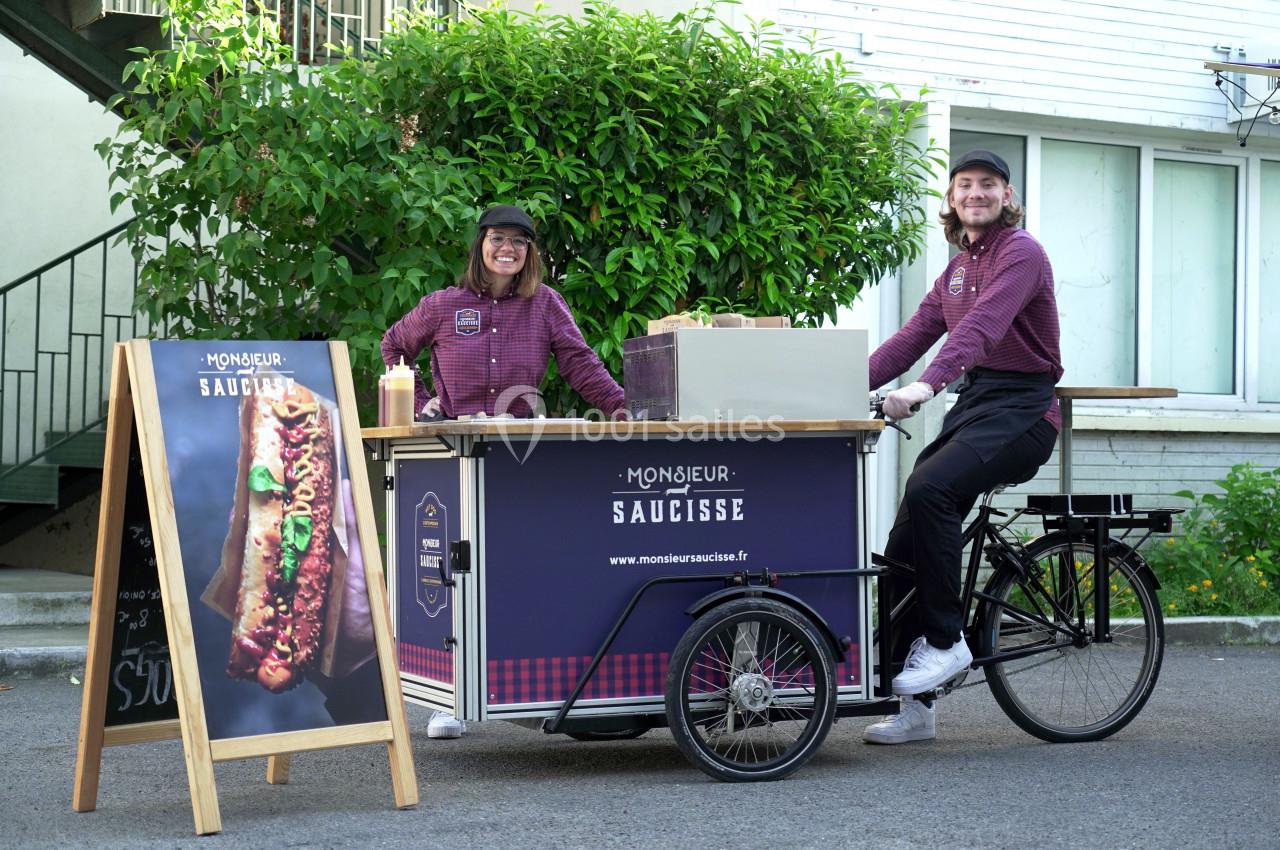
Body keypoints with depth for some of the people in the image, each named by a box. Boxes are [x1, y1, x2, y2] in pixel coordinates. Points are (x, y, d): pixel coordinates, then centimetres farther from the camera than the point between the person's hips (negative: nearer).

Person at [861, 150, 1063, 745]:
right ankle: (914, 707, 3)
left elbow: (982, 326, -24)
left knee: (930, 488, -32)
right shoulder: (958, 267, 19)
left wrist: (926, 386, -38)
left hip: (1021, 408, -8)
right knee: (904, 541, -2)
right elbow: (914, 336, 17)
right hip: (971, 403, 8)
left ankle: (946, 641, -19)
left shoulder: (1021, 253, -8)